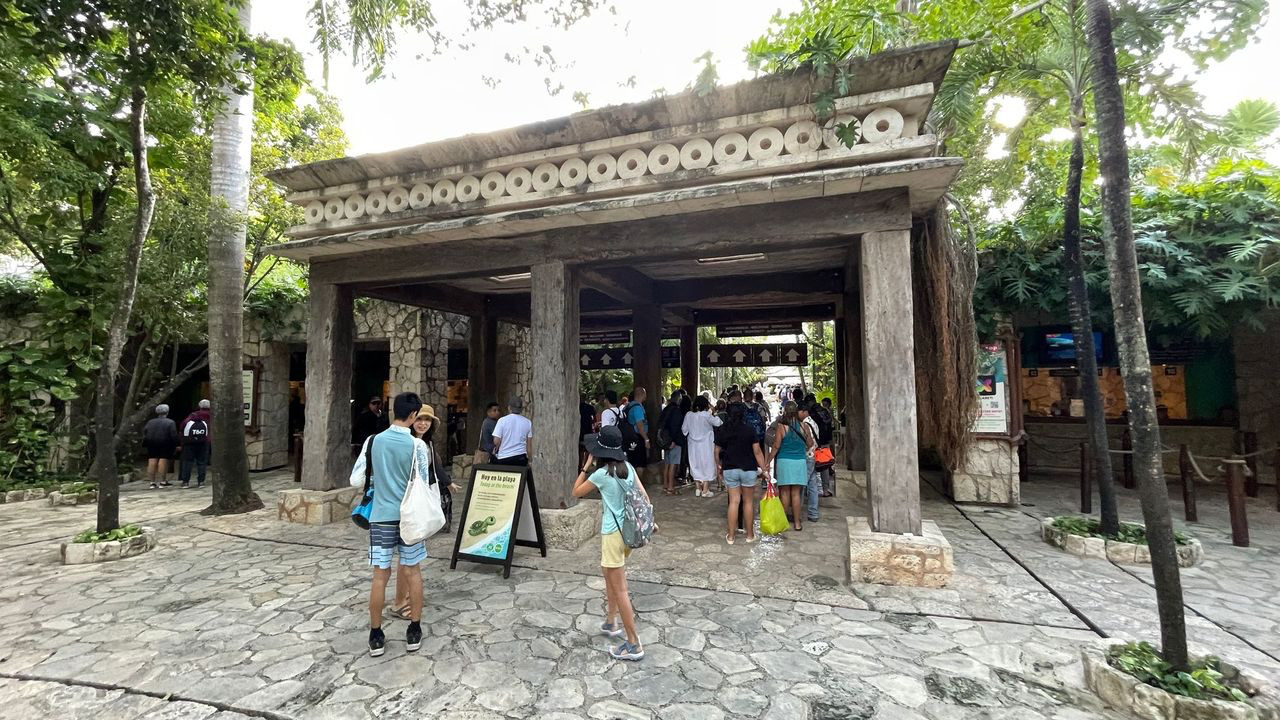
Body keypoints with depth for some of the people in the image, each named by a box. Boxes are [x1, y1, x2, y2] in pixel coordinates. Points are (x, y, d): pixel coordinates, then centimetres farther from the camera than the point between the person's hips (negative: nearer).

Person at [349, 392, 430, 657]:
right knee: (413, 571, 11)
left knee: (380, 575, 9)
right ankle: (414, 632, 20)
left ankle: (376, 636, 19)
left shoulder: (373, 441, -4)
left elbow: (356, 480, 1)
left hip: (381, 516, 2)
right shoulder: (418, 445, -11)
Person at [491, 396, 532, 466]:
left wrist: (496, 448, 12)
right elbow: (529, 444, 6)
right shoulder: (527, 422, 3)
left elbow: (496, 441, -9)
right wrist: (528, 459, 17)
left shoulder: (502, 420, -5)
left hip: (503, 458, -2)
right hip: (521, 458, 2)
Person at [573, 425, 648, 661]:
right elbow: (644, 496, 3)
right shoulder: (628, 467, 1)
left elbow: (576, 493, -2)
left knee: (619, 589, 2)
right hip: (630, 530, 8)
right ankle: (611, 623, 41)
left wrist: (586, 466, -2)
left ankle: (634, 645, 10)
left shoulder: (601, 474, -17)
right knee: (609, 574, 27)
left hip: (614, 534, -8)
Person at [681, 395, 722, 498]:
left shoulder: (689, 415, -4)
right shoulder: (706, 415, -18)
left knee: (696, 465, 15)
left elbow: (684, 429, 2)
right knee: (707, 466, 7)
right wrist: (712, 412, -3)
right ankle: (705, 490, 8)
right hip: (706, 444, -4)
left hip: (694, 444, 4)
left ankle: (698, 489, 21)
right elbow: (718, 423, -11)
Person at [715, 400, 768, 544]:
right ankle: (750, 535, 22)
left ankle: (730, 536, 11)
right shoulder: (750, 429, -9)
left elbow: (717, 452, 3)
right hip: (748, 469, -2)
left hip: (729, 469, 2)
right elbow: (757, 452, -8)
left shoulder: (722, 430, -2)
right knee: (748, 502, 11)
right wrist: (764, 470, -1)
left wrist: (719, 467, 17)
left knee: (734, 501, 7)